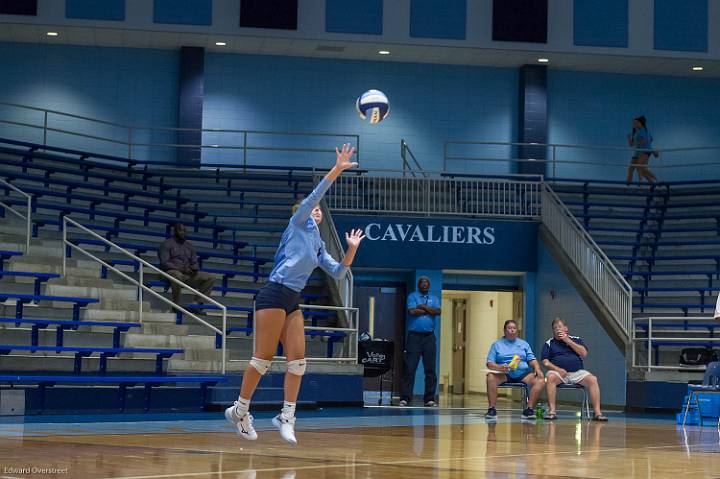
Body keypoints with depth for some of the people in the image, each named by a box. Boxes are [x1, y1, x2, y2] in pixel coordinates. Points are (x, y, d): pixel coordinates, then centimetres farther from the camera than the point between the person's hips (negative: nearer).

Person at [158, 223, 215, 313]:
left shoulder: (189, 246, 20)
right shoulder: (167, 244, 1)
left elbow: (195, 263, 20)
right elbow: (164, 263, -10)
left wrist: (194, 269, -7)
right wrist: (181, 269, -21)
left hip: (187, 274, 6)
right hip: (172, 272, -6)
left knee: (210, 278, -9)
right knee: (177, 275, -42)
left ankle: (197, 303, -17)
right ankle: (176, 305, -31)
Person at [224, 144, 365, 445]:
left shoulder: (318, 246, 22)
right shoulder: (298, 224, 3)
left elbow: (338, 273, 20)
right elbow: (314, 195, -9)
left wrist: (351, 249, 7)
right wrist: (337, 170, -16)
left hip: (293, 302, 8)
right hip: (274, 295, -8)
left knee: (297, 360, -1)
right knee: (263, 358, -6)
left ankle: (286, 417, 3)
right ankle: (240, 410, 5)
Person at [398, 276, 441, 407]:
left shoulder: (434, 298, 15)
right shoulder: (412, 296, 7)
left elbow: (438, 312, -4)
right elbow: (412, 311, -11)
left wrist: (423, 307, -9)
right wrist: (429, 311, -3)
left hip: (429, 337, 3)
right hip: (414, 336, -3)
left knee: (430, 369, 1)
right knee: (409, 368, -5)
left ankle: (429, 399, 6)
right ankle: (405, 398, -4)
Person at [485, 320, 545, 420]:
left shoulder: (524, 344, 22)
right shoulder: (497, 344, 15)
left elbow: (532, 360, 15)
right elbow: (490, 363, 5)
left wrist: (537, 369, -8)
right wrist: (499, 367, -18)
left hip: (522, 373, 2)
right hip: (504, 374, -2)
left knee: (540, 380, -27)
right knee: (491, 377, -35)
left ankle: (529, 408, -27)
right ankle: (491, 409, -31)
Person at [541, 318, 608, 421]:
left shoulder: (576, 340, 18)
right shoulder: (549, 343, 15)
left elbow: (584, 353, 2)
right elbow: (545, 361, 4)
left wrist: (568, 341, -1)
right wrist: (557, 368, -14)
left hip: (577, 373, 1)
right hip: (559, 373, -1)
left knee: (592, 379, -26)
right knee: (550, 377, -35)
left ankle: (597, 412, -26)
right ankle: (552, 411, -34)